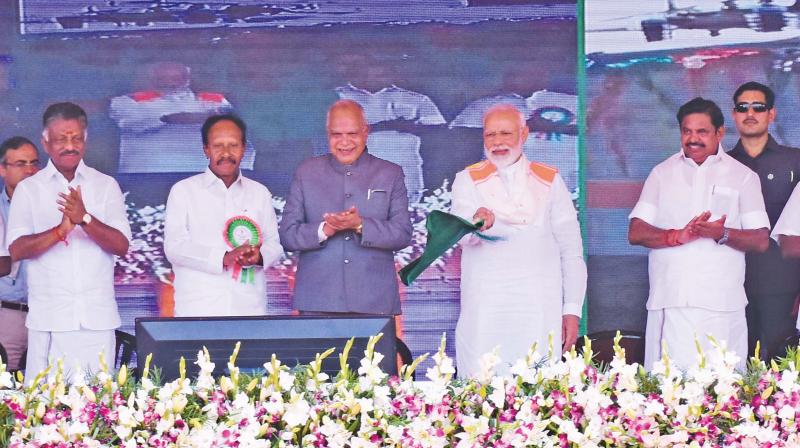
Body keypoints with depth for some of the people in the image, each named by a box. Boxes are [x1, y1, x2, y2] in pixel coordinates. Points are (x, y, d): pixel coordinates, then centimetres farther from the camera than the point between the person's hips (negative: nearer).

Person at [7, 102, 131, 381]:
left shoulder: (106, 186, 9)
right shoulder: (28, 189, 7)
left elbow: (122, 245, 0)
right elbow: (16, 250, -3)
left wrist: (85, 219, -17)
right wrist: (61, 229, -18)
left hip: (98, 317, 1)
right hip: (49, 319, -1)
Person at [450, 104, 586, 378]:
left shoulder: (550, 181, 14)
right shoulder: (467, 181, 10)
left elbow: (571, 249, 12)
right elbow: (462, 237, -8)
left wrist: (573, 309, 5)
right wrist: (479, 222, -31)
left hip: (540, 310, 1)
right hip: (485, 311, -1)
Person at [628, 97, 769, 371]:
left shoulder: (743, 176, 12)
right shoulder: (662, 173, 17)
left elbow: (761, 241, 5)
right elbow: (635, 233, 7)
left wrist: (723, 234, -15)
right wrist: (678, 236, -10)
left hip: (721, 306, -1)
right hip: (669, 304, 1)